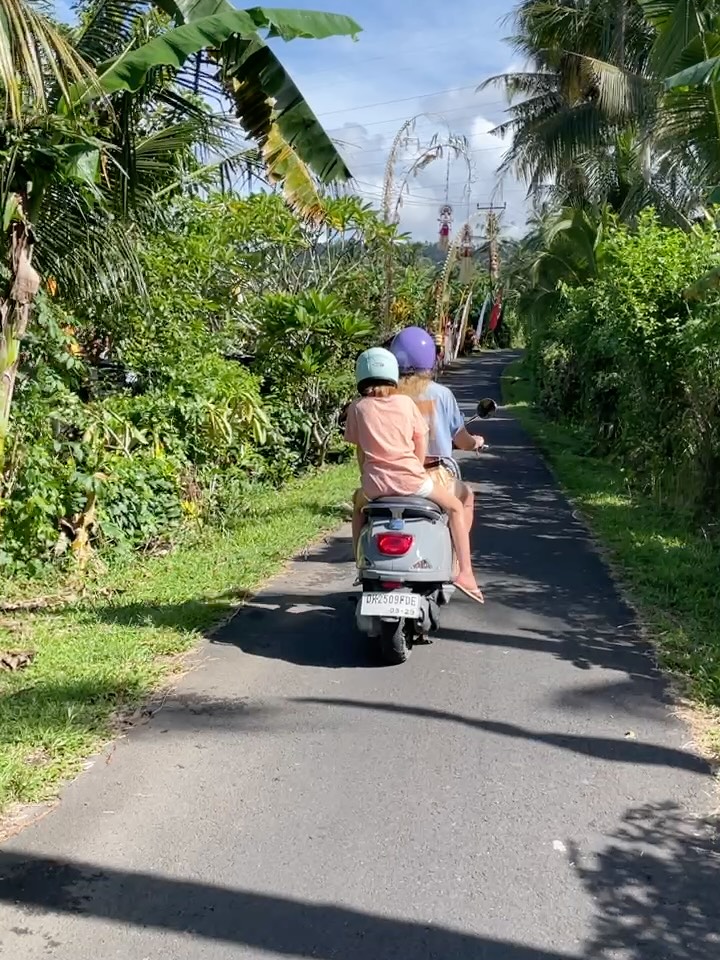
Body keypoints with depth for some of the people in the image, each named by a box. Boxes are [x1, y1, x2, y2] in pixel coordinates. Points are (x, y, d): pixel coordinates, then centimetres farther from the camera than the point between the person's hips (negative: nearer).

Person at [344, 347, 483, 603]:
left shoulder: (358, 407, 5)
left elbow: (360, 451, 8)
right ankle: (465, 572, 8)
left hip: (375, 483, 1)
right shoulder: (405, 402, 6)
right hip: (410, 479, -1)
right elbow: (421, 443, 10)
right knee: (455, 507, 20)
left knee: (358, 503, 36)